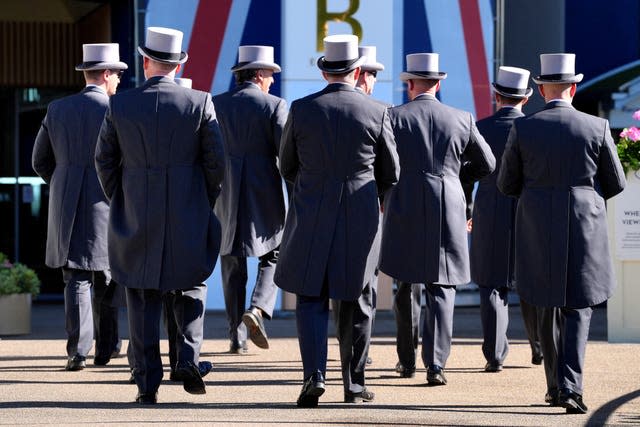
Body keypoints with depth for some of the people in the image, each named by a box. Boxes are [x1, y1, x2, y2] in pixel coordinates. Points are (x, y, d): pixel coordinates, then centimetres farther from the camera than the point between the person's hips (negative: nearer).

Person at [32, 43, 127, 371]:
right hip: (106, 205, -3)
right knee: (105, 280, 12)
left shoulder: (57, 109, 6)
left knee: (77, 279, 3)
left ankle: (78, 351, -9)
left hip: (67, 208, 3)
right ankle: (106, 348, 21)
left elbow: (40, 161, 11)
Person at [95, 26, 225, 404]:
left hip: (136, 217, 0)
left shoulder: (120, 106, -3)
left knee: (143, 300, 6)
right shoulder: (200, 103, -5)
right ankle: (189, 358, 0)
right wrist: (205, 204, 10)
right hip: (188, 217, 0)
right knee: (191, 287, 18)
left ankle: (148, 383, 4)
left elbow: (105, 161, 2)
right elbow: (216, 161, -4)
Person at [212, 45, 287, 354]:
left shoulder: (215, 105, 5)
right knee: (273, 258, 12)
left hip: (226, 196, 3)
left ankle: (237, 337, 8)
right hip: (264, 196, -3)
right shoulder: (274, 105, -4)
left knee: (232, 267, 9)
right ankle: (257, 309, -13)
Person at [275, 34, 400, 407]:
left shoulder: (301, 110, -3)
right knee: (356, 303, 11)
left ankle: (314, 374, -12)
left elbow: (288, 167, 8)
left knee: (311, 300, 5)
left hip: (311, 219, 0)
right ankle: (354, 383, 15)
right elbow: (391, 174, 4)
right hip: (361, 221, 0)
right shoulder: (377, 114, -5)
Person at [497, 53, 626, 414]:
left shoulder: (522, 129, -4)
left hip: (537, 230, 1)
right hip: (584, 229, -1)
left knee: (548, 306, 15)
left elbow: (507, 184, 3)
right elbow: (616, 183, 3)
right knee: (578, 308, 2)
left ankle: (556, 384, 20)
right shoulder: (597, 128, -5)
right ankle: (570, 386, -13)